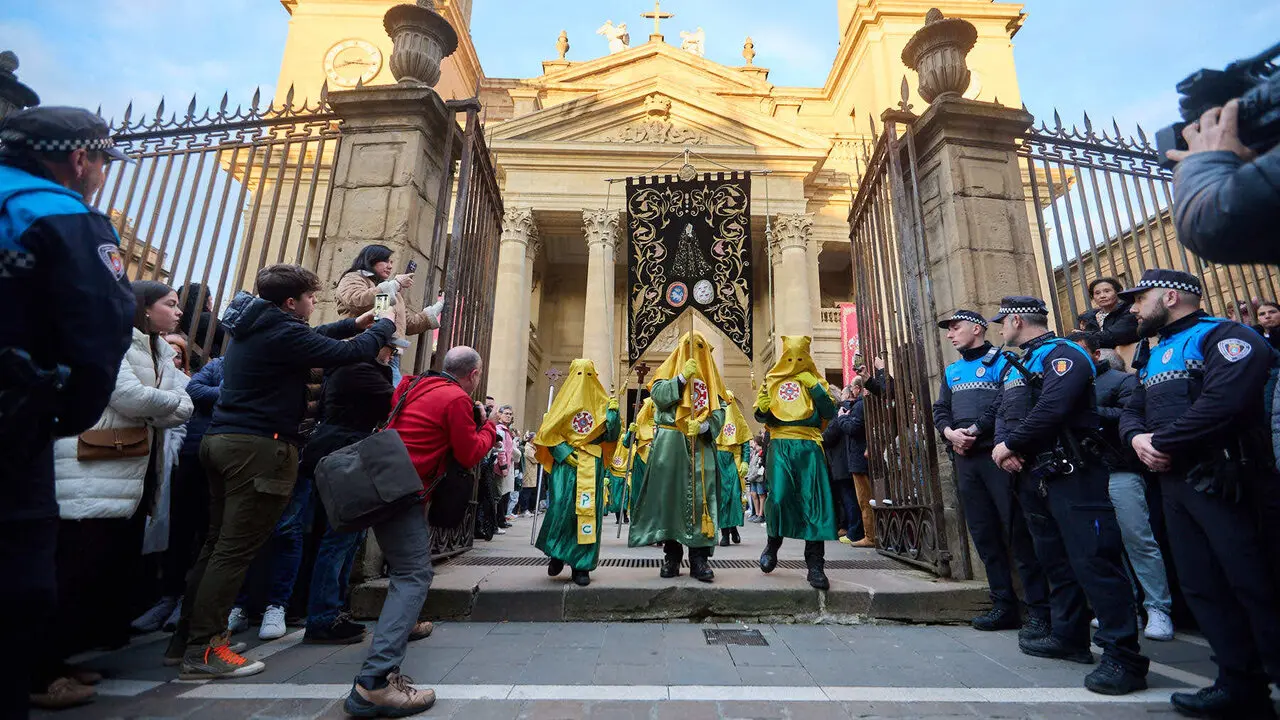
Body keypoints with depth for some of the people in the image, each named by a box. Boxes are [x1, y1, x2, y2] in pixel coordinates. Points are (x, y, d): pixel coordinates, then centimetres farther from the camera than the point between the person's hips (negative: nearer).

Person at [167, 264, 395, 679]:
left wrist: (354, 325, 27)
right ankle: (203, 650, 3)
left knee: (218, 542, 16)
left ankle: (186, 637, 25)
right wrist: (385, 326, -2)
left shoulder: (254, 326, 15)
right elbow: (351, 353, -19)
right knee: (236, 548, -4)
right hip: (260, 446, -10)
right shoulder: (282, 333, -15)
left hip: (224, 439, 10)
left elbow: (309, 339, 30)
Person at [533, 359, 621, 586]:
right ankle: (556, 554, 15)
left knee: (588, 511, -1)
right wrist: (565, 453, -11)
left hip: (592, 465, 2)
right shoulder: (563, 401, 7)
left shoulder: (601, 403, 11)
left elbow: (610, 435, 5)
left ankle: (581, 566, 8)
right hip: (565, 463, -1)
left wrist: (613, 413, -10)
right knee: (561, 507, -10)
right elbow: (548, 432, 1)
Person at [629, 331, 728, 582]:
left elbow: (720, 410, 4)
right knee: (670, 495, -1)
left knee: (700, 498, -3)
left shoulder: (710, 375, 16)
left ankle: (699, 557, 1)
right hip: (670, 444, -1)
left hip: (701, 445, 1)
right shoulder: (669, 369, 12)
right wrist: (682, 376, -14)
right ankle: (671, 555, 9)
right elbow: (657, 395, -5)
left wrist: (703, 426, -14)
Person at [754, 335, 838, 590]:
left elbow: (829, 412, 2)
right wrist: (779, 420, -7)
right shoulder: (772, 381, 14)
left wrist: (814, 387, -6)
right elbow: (760, 413, 12)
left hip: (809, 447, 1)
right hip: (780, 445, 0)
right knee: (778, 497, -15)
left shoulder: (813, 380, 14)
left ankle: (815, 565, 2)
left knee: (814, 502, -5)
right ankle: (772, 544, 13)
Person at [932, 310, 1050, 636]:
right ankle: (1004, 605, 18)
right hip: (964, 458, 7)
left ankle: (1039, 609, 3)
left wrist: (975, 430, -15)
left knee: (1018, 531, -6)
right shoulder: (952, 371, 20)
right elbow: (940, 411, 15)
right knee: (983, 533, 9)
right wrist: (950, 432, -5)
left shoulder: (1002, 361, 0)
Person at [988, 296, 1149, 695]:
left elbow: (1051, 409, -24)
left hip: (1071, 473, -9)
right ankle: (1069, 636, 29)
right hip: (1031, 476, 10)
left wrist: (1011, 445, -15)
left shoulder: (1062, 354, -10)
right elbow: (1003, 415, 13)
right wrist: (1003, 446, -7)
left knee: (1093, 560, -9)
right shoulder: (1012, 366, 18)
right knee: (1056, 559, 17)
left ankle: (1123, 656, -1)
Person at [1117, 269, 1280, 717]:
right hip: (1174, 483, 9)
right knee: (1201, 585, 10)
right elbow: (1131, 410, 18)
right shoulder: (1155, 356, 21)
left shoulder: (1223, 336, -6)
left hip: (1223, 480, -8)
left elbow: (1223, 400, -22)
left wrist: (1164, 442, -15)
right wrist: (1137, 437, -4)